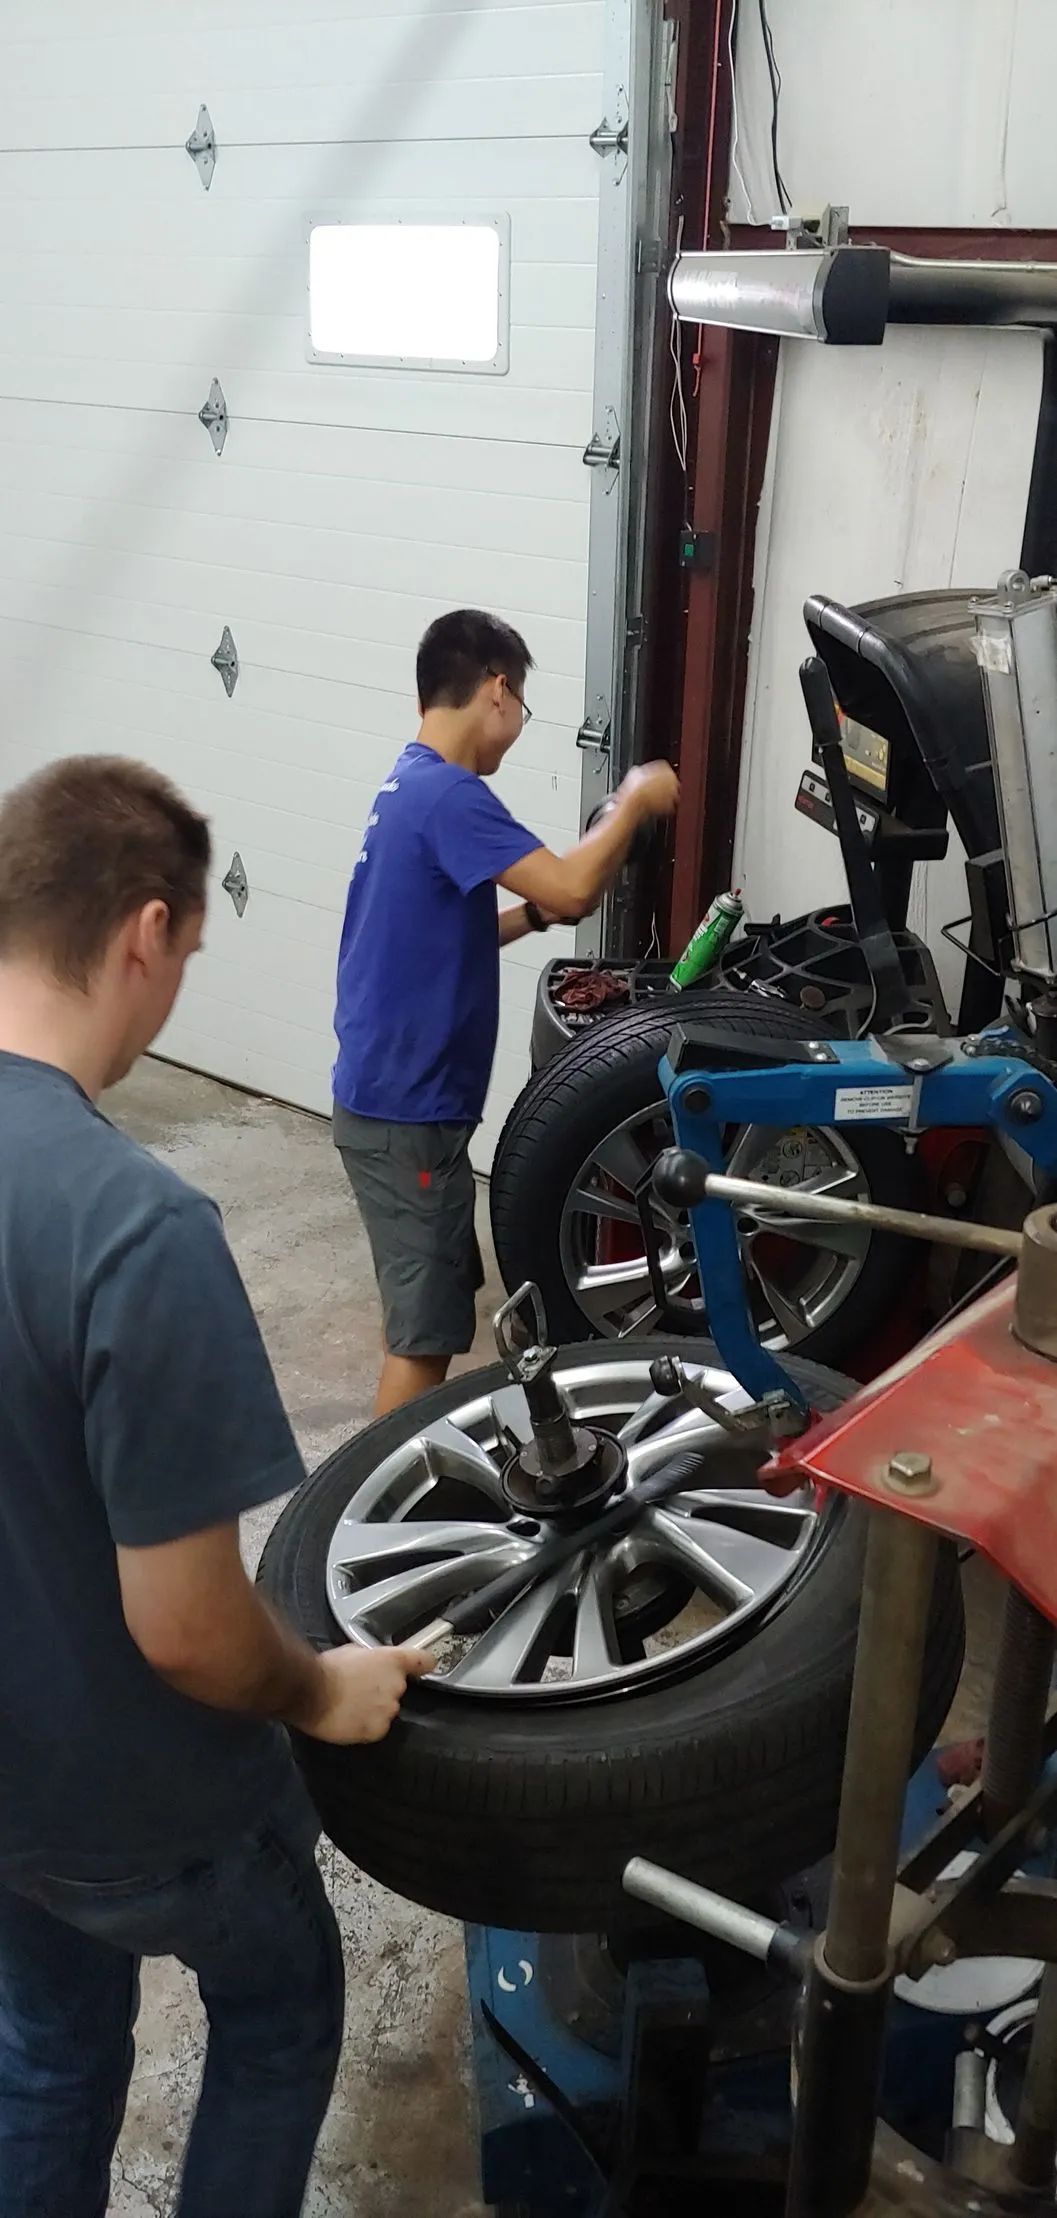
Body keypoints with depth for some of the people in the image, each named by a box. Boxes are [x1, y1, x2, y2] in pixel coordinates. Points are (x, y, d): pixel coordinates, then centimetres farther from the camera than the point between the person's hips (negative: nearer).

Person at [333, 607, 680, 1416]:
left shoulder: (411, 785, 12)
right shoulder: (449, 794, -20)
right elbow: (573, 887, -28)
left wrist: (536, 912, 10)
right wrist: (634, 803, -12)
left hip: (391, 1095, 10)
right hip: (407, 1111, -10)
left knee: (435, 1303, 22)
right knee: (425, 1332, -1)